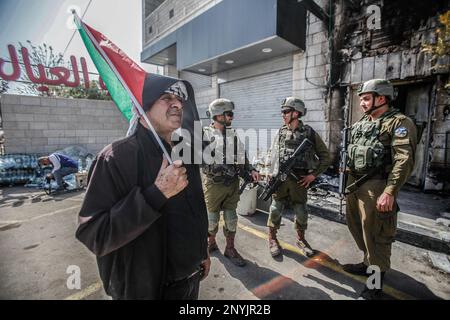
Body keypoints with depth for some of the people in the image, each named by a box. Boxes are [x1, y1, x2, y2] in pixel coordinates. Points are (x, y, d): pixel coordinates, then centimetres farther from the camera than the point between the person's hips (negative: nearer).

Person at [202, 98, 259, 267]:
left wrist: (251, 170, -3)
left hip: (233, 183, 4)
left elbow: (242, 156, 11)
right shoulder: (205, 134, -7)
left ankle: (230, 248, 29)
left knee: (231, 217, 12)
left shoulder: (234, 134, 6)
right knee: (212, 217, 12)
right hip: (214, 184, -3)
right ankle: (211, 243, 38)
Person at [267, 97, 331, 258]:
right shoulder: (280, 133, 5)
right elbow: (273, 154, 11)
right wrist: (275, 174, -1)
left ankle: (301, 239, 33)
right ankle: (272, 238, 26)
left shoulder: (309, 133, -2)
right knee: (276, 210, 6)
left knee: (301, 212, 10)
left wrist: (313, 174, -4)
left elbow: (325, 156, 2)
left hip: (299, 180, -1)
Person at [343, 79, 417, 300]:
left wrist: (390, 192, -25)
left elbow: (404, 161, -17)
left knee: (376, 235, 2)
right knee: (358, 227, 19)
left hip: (376, 187, -8)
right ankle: (368, 263, 40)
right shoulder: (361, 124, 16)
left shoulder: (399, 123, -8)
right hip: (354, 184, 8)